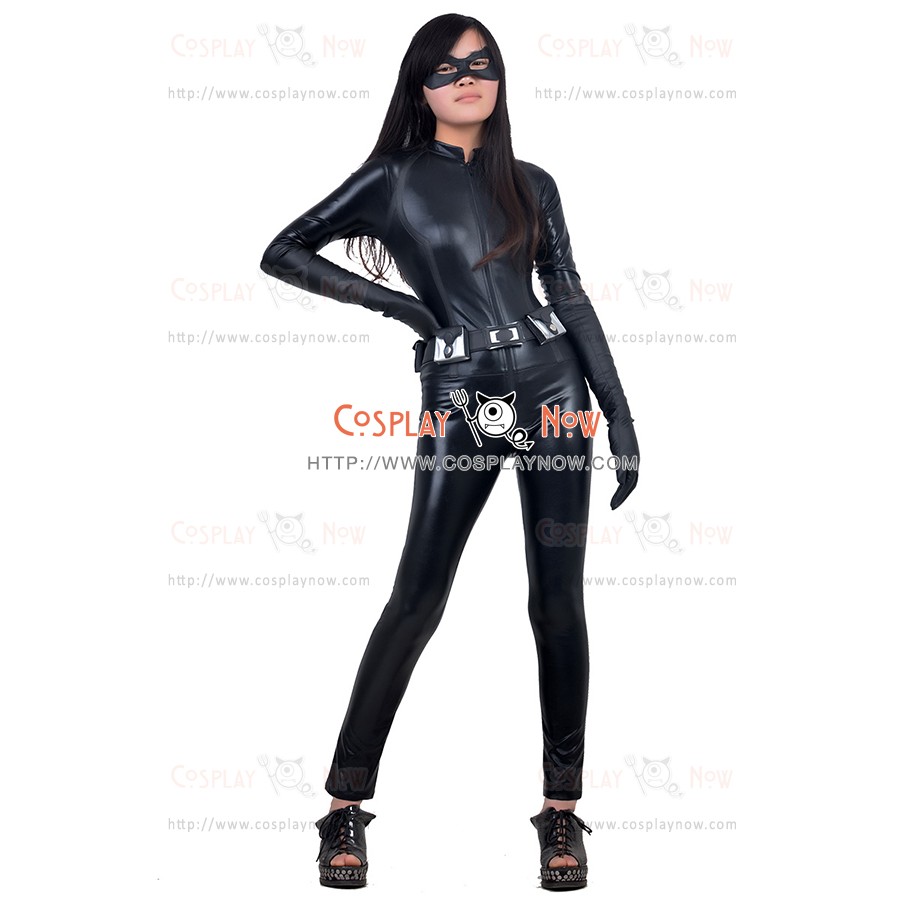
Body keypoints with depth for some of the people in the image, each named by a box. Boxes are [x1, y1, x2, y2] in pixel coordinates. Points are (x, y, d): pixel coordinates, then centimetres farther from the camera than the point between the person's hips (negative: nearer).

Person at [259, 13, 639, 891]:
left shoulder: (530, 184, 13)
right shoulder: (393, 180, 6)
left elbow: (570, 298, 11)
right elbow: (282, 251, 8)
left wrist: (620, 414, 5)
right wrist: (387, 300, -1)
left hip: (552, 386, 3)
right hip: (458, 403, -2)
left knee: (558, 600, 2)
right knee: (417, 599, -4)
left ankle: (562, 809, 13)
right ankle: (346, 805, 9)